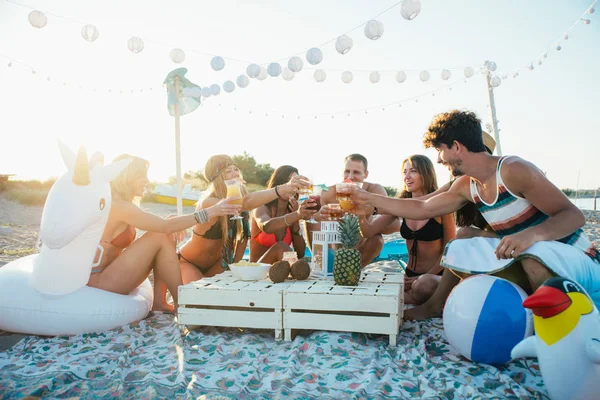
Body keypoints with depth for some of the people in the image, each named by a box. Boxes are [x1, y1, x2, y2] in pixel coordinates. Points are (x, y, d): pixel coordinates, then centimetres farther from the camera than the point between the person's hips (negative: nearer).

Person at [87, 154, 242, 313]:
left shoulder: (119, 205, 13)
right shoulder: (118, 206, -18)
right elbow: (167, 225, -25)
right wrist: (210, 211, -27)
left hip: (108, 274, 9)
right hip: (99, 282, -9)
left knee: (165, 235, 1)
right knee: (161, 237, -17)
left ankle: (160, 303, -2)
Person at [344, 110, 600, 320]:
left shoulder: (514, 171, -22)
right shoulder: (466, 187, 1)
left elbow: (574, 215, -23)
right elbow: (422, 209, 9)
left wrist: (532, 234, -43)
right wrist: (368, 198, 10)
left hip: (576, 262, -7)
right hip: (527, 263, 7)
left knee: (535, 251, -38)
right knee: (459, 248, 4)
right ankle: (434, 307, 16)